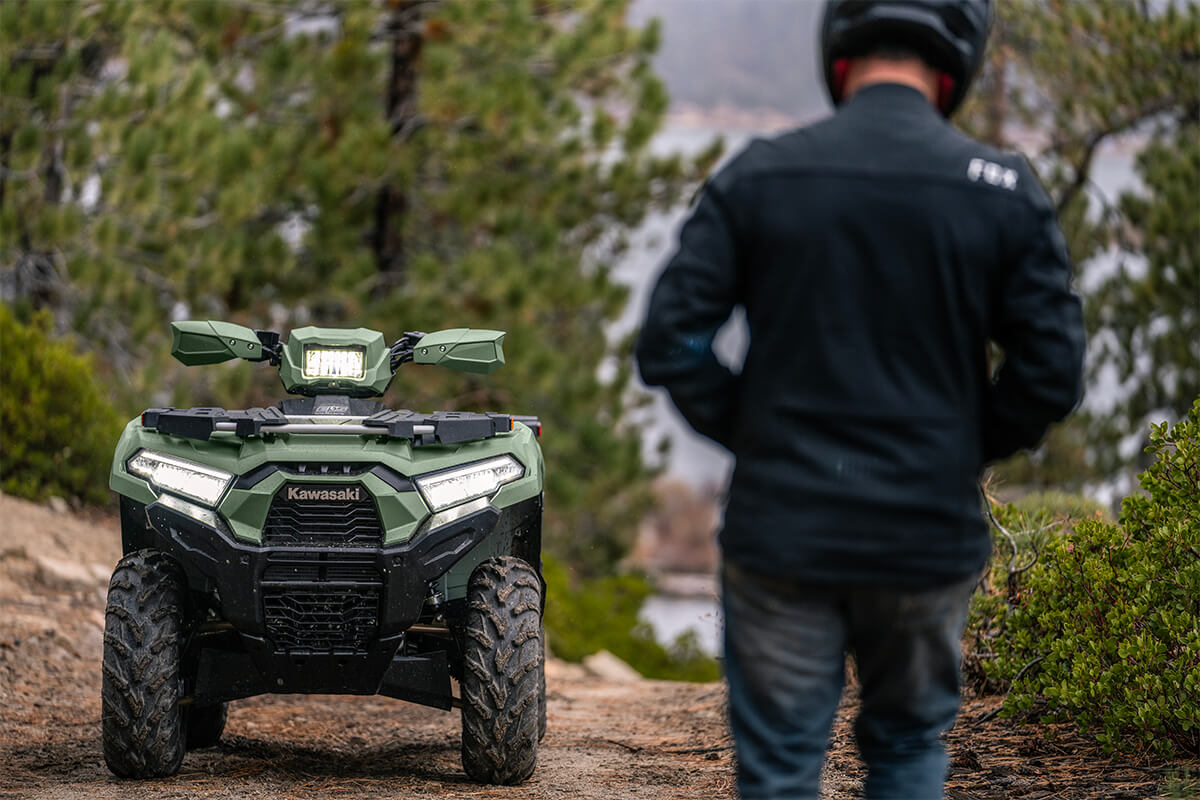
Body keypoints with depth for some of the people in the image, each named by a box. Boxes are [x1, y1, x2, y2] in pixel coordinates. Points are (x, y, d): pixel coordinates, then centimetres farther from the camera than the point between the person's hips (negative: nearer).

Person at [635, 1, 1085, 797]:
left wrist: (751, 433, 8)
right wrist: (963, 449, 11)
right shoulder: (1006, 194, -4)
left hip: (781, 530, 0)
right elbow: (1052, 373, -5)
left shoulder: (756, 179, -3)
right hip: (930, 537, 0)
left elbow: (670, 344, -6)